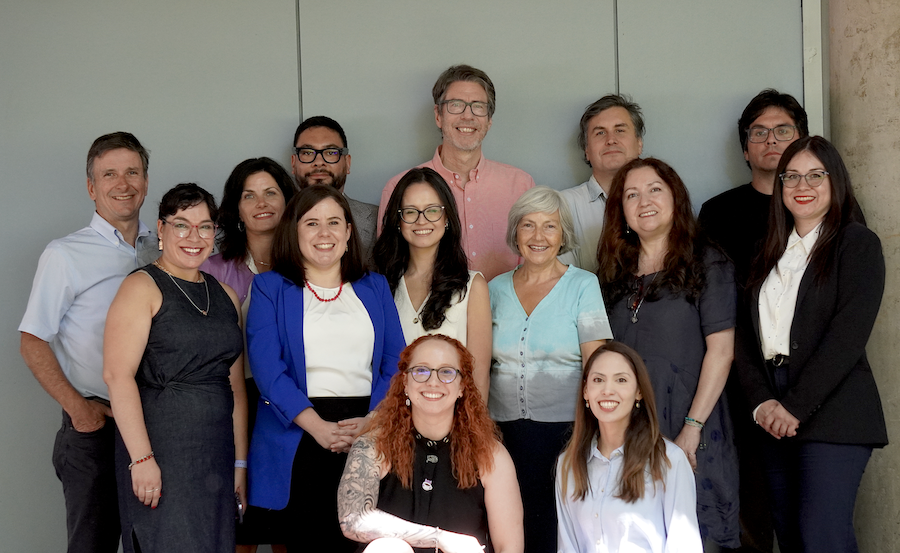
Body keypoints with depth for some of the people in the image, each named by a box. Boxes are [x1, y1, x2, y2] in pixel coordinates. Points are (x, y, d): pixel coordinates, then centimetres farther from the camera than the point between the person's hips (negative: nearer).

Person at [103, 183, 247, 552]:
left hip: (216, 451, 6)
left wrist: (240, 462, 11)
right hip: (160, 449, -6)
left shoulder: (225, 296, 15)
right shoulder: (143, 287, -4)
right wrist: (141, 458, -20)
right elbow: (118, 374, -14)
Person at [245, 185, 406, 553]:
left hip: (369, 436, 2)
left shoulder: (375, 288, 16)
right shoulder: (270, 288, 8)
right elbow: (266, 366, -5)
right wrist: (316, 425, -17)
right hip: (298, 438, -2)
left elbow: (395, 363, 7)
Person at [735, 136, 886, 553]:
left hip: (830, 417, -6)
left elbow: (848, 335, -11)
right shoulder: (773, 252, 18)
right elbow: (747, 334, 11)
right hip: (775, 420, 6)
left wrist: (796, 406, -14)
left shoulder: (857, 242, -1)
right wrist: (761, 401, -5)